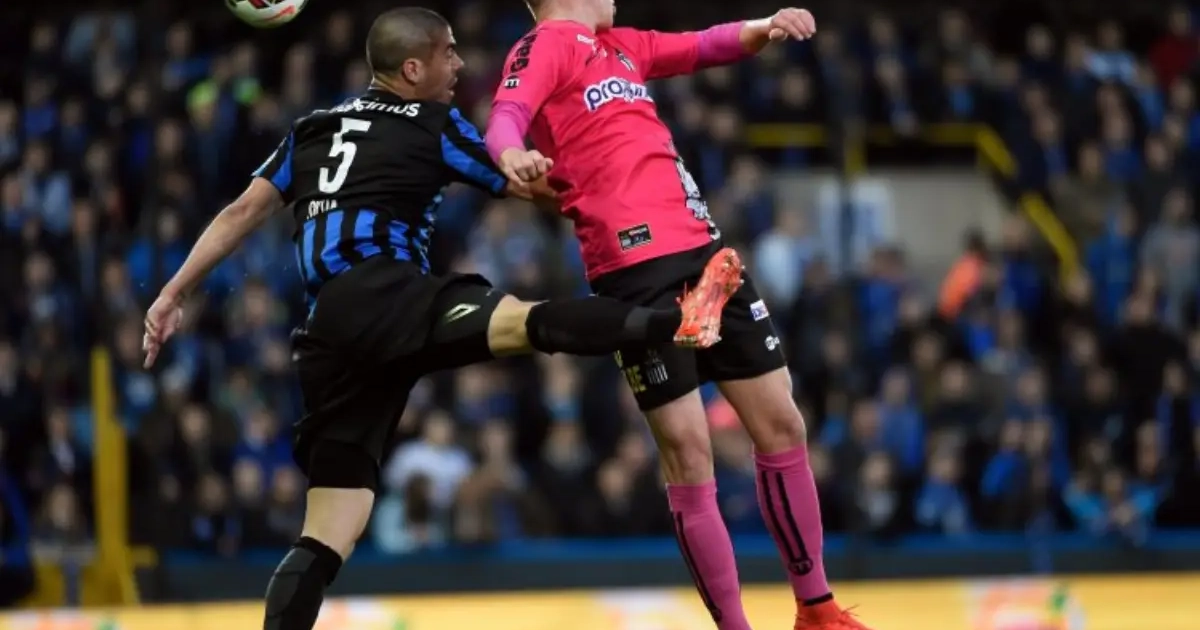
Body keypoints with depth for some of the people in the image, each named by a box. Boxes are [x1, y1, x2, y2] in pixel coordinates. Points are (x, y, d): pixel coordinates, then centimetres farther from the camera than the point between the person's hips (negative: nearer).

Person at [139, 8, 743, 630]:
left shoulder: (313, 129, 25)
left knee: (328, 536, 4)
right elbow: (525, 185, 19)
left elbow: (243, 212, 18)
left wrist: (173, 293, 20)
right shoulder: (433, 124, 10)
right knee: (528, 322, -30)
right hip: (380, 298, -6)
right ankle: (678, 322, -49)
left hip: (330, 332, 6)